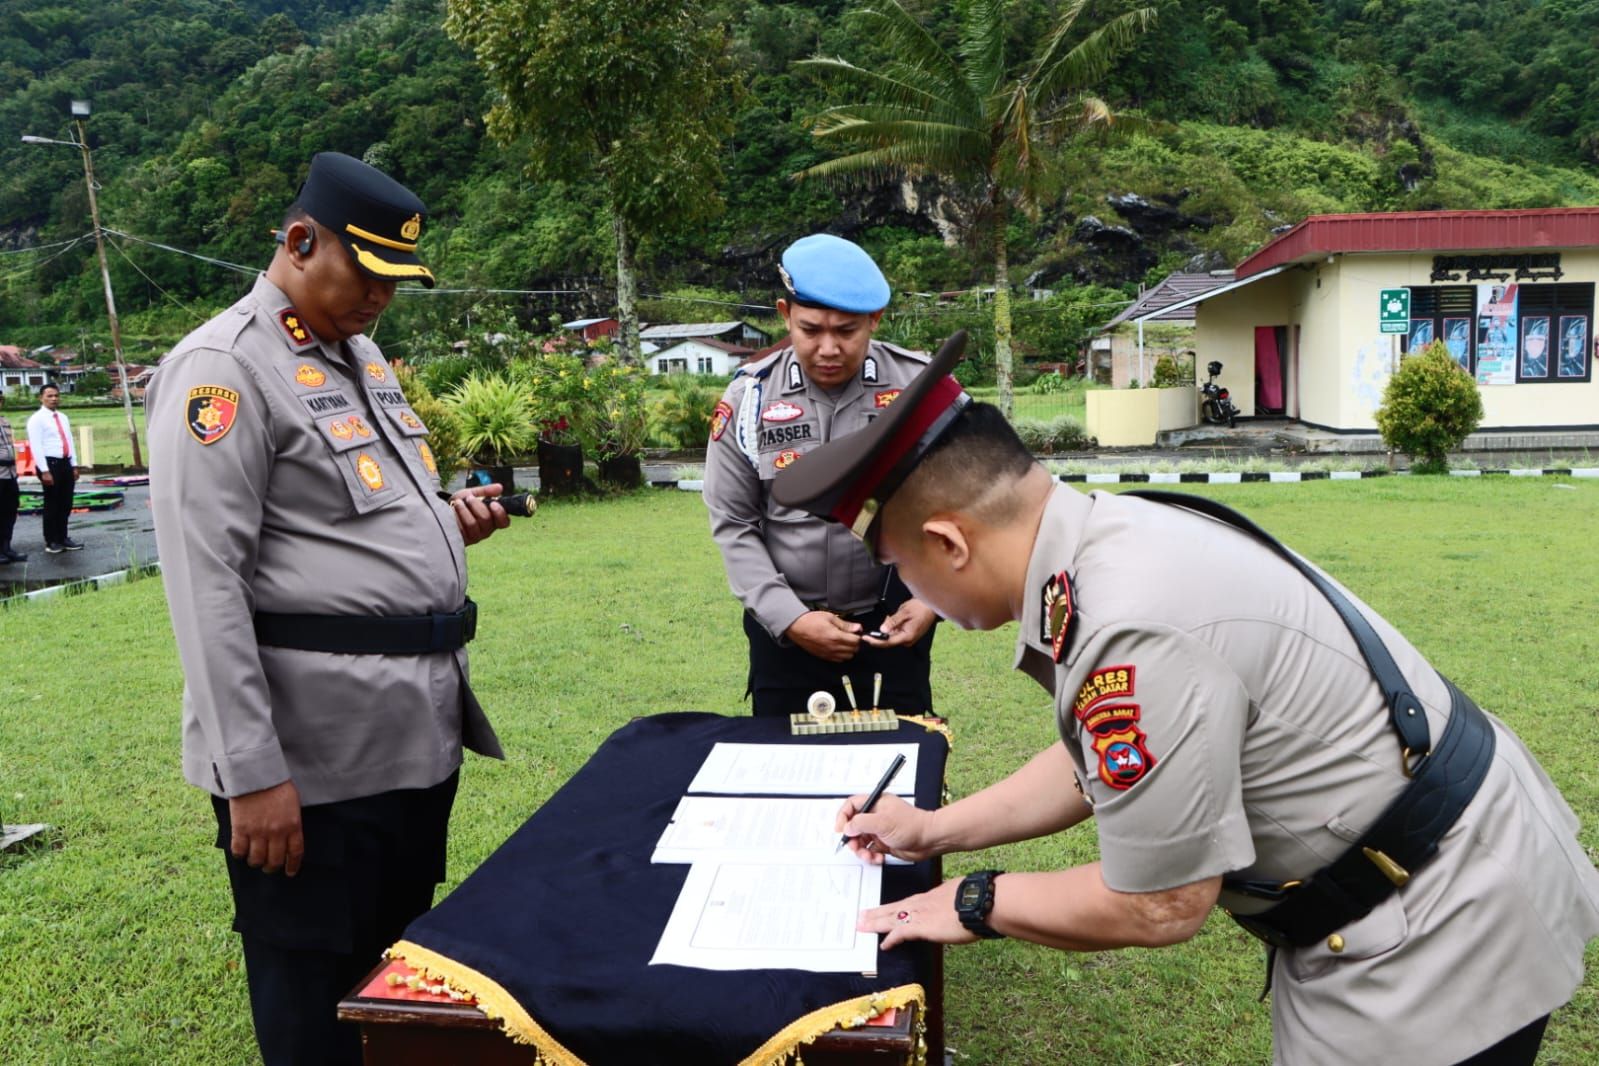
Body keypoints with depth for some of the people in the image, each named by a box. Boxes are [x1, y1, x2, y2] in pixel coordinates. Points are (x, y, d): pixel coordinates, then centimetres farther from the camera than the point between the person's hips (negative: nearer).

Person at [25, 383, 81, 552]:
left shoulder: (63, 418, 15)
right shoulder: (37, 419, -7)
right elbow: (36, 446, -12)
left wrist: (74, 466, 13)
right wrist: (45, 470, -17)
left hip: (65, 463, 7)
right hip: (50, 463, -6)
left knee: (66, 504, 11)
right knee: (52, 504, 0)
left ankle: (63, 538, 21)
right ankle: (51, 541, 9)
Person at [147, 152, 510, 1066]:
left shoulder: (361, 356, 15)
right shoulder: (225, 366, -12)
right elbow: (205, 583, -18)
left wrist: (444, 524, 4)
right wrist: (253, 773, -20)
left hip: (420, 733, 9)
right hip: (317, 754, -8)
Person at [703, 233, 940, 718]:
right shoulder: (748, 398, -6)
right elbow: (733, 526, -4)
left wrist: (932, 600, -12)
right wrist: (789, 619, -12)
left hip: (895, 619, 0)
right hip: (785, 625, 1)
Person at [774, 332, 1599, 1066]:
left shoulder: (1138, 635, -33)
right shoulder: (1113, 538, -4)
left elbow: (1158, 906, -22)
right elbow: (1100, 763, 9)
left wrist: (978, 904, -7)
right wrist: (935, 830, 13)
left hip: (1445, 940, -8)